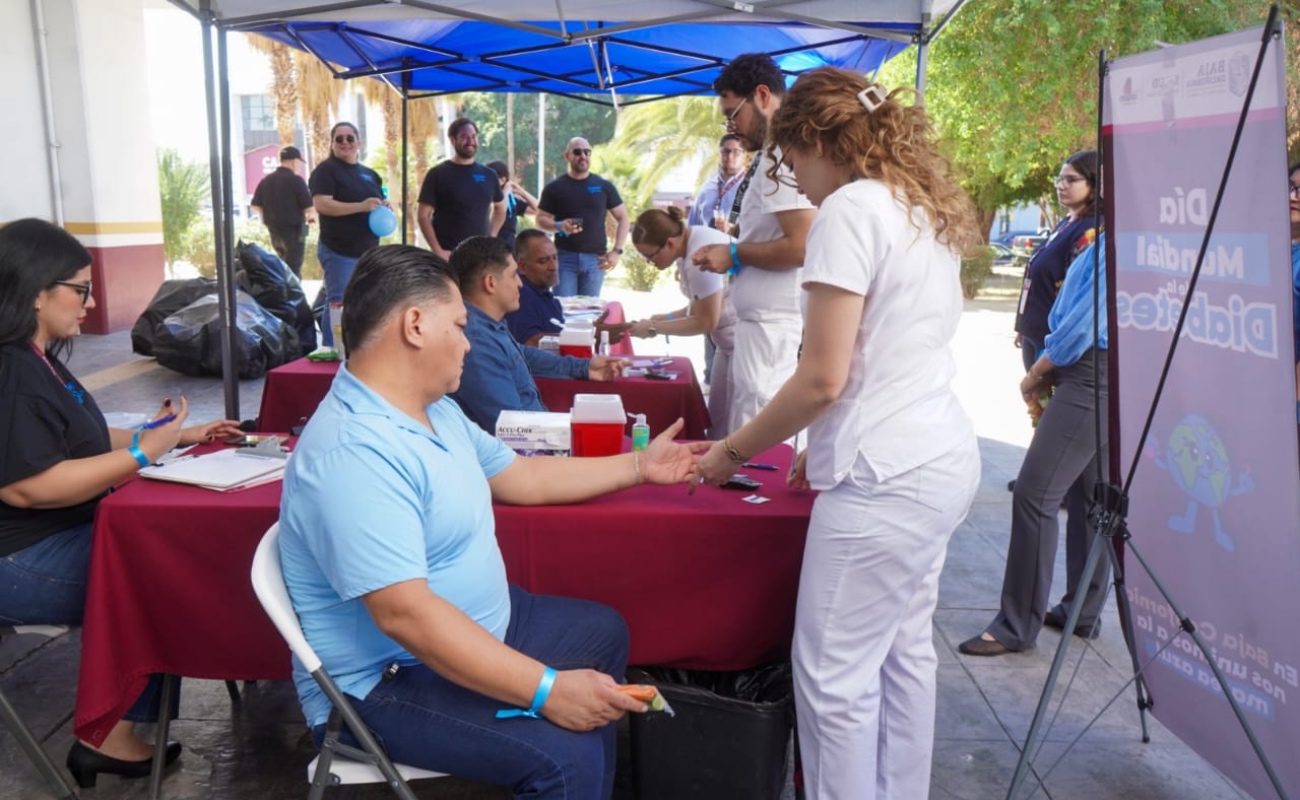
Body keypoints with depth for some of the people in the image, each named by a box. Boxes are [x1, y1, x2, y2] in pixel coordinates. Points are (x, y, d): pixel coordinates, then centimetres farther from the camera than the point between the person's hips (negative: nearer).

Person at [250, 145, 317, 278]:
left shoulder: (266, 180, 4)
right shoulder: (296, 180, -13)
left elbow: (255, 207, 7)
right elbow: (309, 208, -15)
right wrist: (312, 216, 8)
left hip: (274, 231, 6)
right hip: (293, 230, -6)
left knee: (285, 267, 20)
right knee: (293, 270, -1)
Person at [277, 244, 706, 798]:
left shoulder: (435, 410, 5)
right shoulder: (353, 453, -29)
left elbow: (521, 477, 18)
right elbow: (405, 614, -34)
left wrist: (638, 467, 19)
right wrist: (545, 690, -35)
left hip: (476, 630, 11)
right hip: (388, 681, -10)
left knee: (603, 633, 22)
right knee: (567, 755, -26)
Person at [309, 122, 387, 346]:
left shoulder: (369, 174, 16)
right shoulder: (326, 170, -6)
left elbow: (379, 203, 28)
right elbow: (321, 204, -19)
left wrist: (384, 208, 2)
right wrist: (361, 206, -25)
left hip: (368, 251, 7)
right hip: (339, 252, -7)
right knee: (339, 305, -9)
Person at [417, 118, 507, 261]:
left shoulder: (488, 175, 11)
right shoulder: (438, 174, -1)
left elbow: (500, 207, 26)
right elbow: (423, 215, -3)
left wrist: (491, 237, 10)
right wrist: (437, 250, -12)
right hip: (449, 254, -4)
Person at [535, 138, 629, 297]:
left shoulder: (604, 186, 8)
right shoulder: (554, 188, 5)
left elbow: (622, 218, 10)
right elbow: (541, 219, 7)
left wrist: (617, 251, -1)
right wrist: (559, 226, -15)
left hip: (595, 259, 1)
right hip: (564, 258, -1)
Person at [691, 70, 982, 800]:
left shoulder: (851, 208, -13)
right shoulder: (924, 208, 15)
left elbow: (823, 378, -16)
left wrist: (734, 451, -4)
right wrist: (828, 446, 18)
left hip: (889, 476, -10)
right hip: (943, 459, 10)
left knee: (834, 675, 1)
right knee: (903, 652, 17)